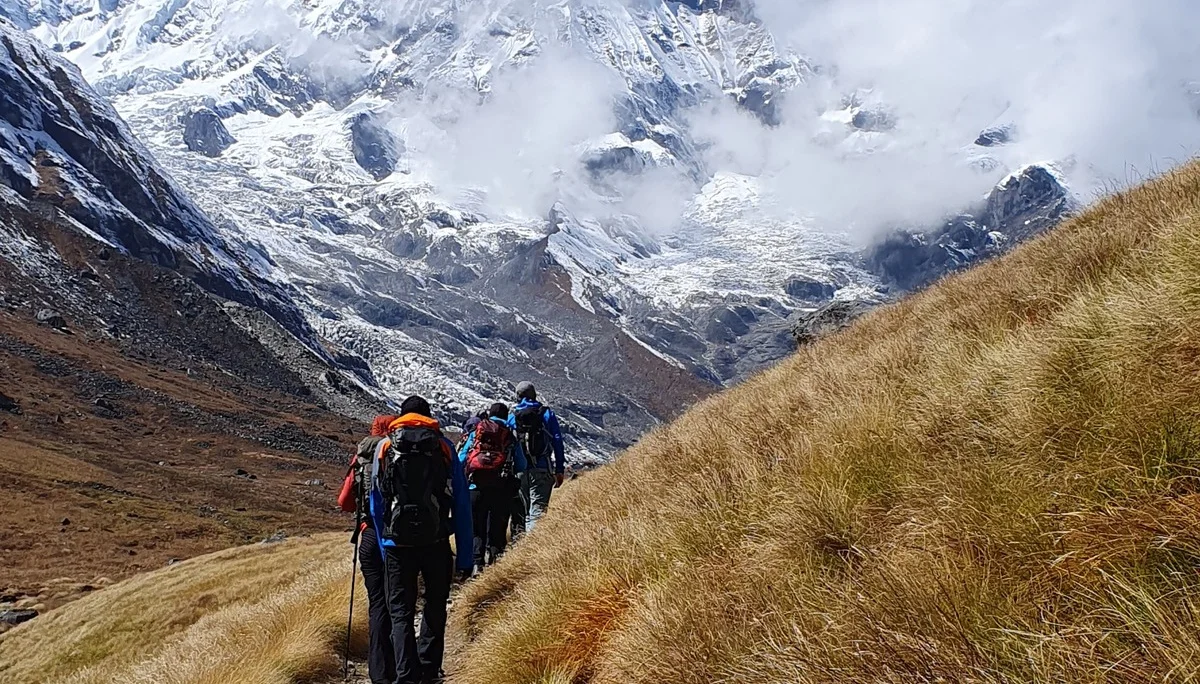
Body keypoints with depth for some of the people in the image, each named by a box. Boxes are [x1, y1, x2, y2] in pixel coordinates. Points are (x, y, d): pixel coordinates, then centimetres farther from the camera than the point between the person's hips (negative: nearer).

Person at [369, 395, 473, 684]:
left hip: (397, 542, 0)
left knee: (401, 611, 9)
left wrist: (384, 546, 15)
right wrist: (465, 554, 5)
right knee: (435, 605, 20)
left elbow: (376, 505, 9)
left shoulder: (384, 448, 8)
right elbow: (462, 504, 1)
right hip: (436, 541, 0)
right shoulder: (444, 447, 4)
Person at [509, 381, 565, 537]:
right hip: (541, 470, -2)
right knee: (537, 510, -4)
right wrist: (560, 470, 2)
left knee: (519, 512, 14)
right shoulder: (547, 414, 5)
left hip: (518, 471, 2)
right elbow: (557, 442, 0)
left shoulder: (511, 417, 10)